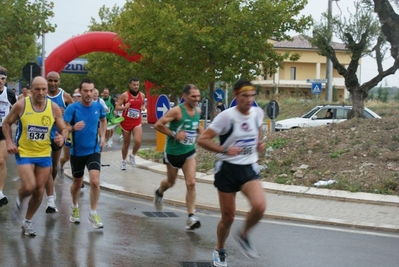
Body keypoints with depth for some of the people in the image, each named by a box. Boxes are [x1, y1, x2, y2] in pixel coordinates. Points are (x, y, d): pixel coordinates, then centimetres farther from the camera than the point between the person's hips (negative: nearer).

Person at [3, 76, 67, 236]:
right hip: (24, 153, -3)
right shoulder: (21, 105, -12)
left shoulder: (54, 107, -7)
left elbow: (63, 129, 2)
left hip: (44, 154, 3)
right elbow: (7, 123, 2)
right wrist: (9, 142, -11)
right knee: (29, 186, -20)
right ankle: (19, 201, 17)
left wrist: (62, 137, -20)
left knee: (39, 190, 8)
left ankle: (27, 221, 28)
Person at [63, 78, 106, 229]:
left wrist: (102, 137, 8)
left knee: (95, 181, -16)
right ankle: (75, 208, 42)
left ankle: (93, 214, -2)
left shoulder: (98, 106, -4)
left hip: (94, 150, 1)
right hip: (77, 152, -1)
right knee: (77, 183, 14)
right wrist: (73, 127, -35)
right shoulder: (72, 108, -13)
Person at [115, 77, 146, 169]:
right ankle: (123, 161, 32)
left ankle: (132, 156, 9)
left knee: (138, 141, -20)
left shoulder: (142, 95, 2)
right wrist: (124, 107, -26)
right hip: (126, 123, -2)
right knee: (126, 143, 10)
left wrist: (143, 107, -1)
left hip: (137, 123, 2)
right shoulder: (125, 95, -9)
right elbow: (117, 107, -7)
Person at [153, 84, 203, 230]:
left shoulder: (198, 111, 2)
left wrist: (200, 131, 4)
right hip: (173, 152, -4)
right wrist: (174, 134, -23)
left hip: (189, 153, 4)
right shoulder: (177, 111, -19)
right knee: (170, 182, 16)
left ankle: (191, 217, -10)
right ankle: (159, 193, 52)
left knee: (191, 183, -12)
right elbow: (158, 125, -20)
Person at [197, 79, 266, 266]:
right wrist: (225, 150, -26)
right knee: (228, 217, 5)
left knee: (259, 206, -23)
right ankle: (220, 250, 33)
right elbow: (202, 140, -15)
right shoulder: (227, 116, -16)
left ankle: (243, 235, 7)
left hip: (249, 169, 3)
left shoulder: (258, 113, -1)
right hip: (227, 169, -3)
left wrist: (259, 143, 6)